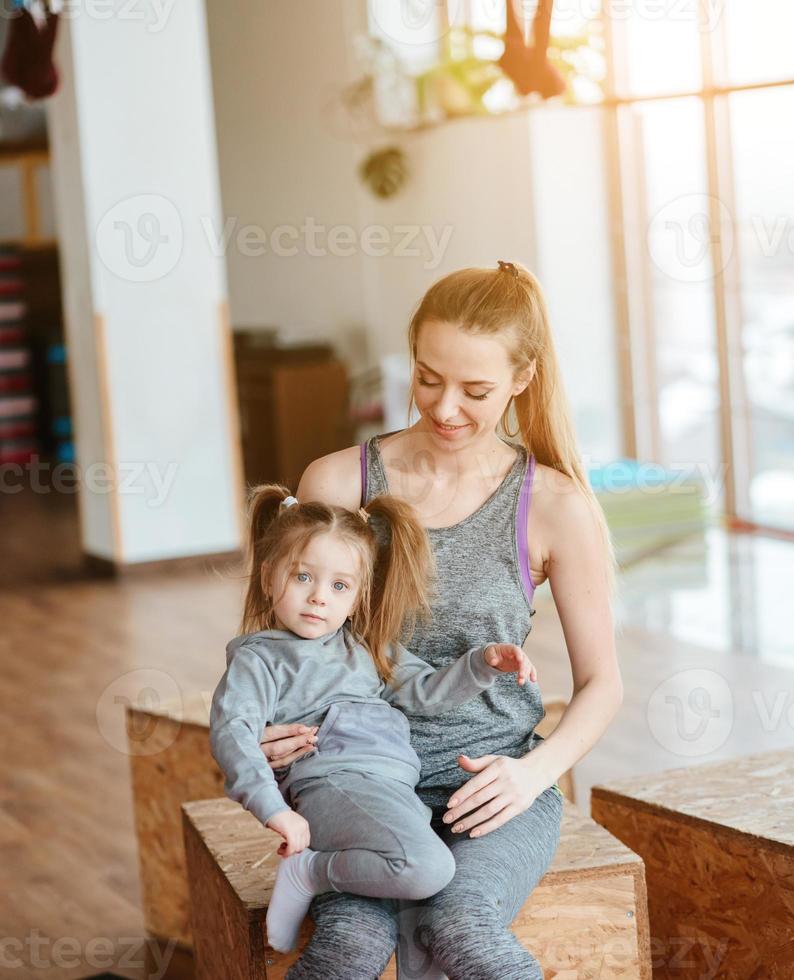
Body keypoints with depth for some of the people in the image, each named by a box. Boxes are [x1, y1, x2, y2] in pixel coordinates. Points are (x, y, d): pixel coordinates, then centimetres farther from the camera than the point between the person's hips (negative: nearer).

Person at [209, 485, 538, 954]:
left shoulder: (366, 647, 26)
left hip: (399, 790, 7)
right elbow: (232, 731, -10)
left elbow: (426, 692, 22)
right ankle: (308, 872, -12)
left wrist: (484, 662, 5)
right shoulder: (260, 658, 6)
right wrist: (274, 809, -23)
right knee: (428, 868, -30)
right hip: (334, 785, -7)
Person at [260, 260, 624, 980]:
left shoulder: (555, 507, -2)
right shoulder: (338, 483, 0)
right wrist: (269, 732, -8)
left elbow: (601, 683, 6)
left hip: (493, 780, -1)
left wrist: (534, 772, -11)